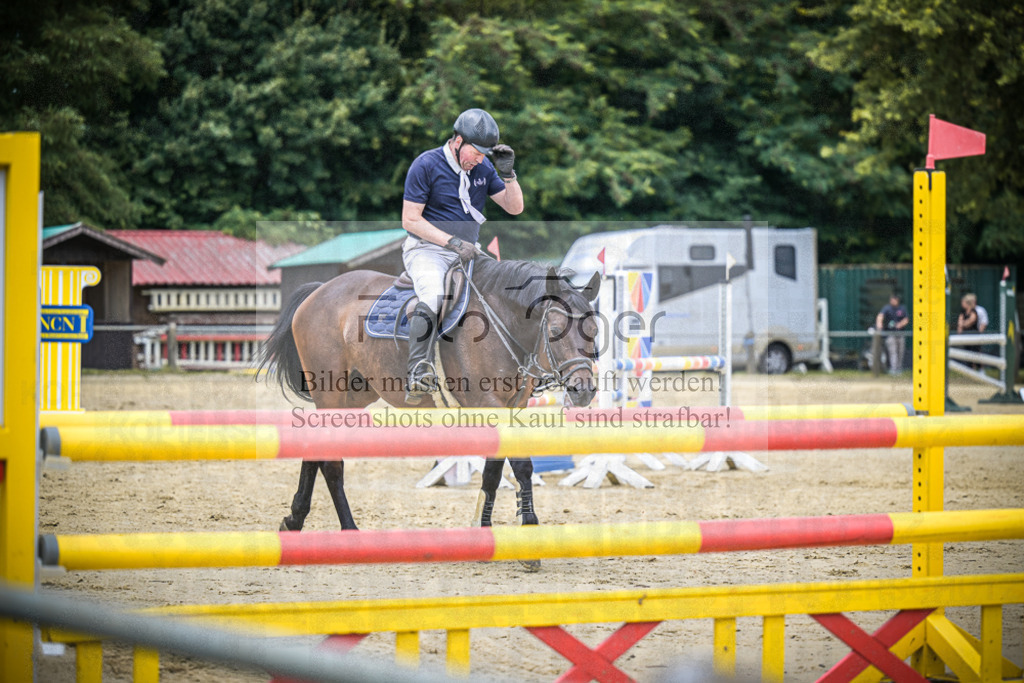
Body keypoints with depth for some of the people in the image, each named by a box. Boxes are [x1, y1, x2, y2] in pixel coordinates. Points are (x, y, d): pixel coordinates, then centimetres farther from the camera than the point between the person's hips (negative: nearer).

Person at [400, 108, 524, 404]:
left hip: (468, 252, 6)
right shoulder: (426, 165, -8)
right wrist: (453, 242, -18)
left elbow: (514, 207, 11)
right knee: (433, 295, -34)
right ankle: (418, 372, -42)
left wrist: (507, 174, -6)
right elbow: (410, 219, -10)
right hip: (427, 249, -6)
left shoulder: (483, 167, 9)